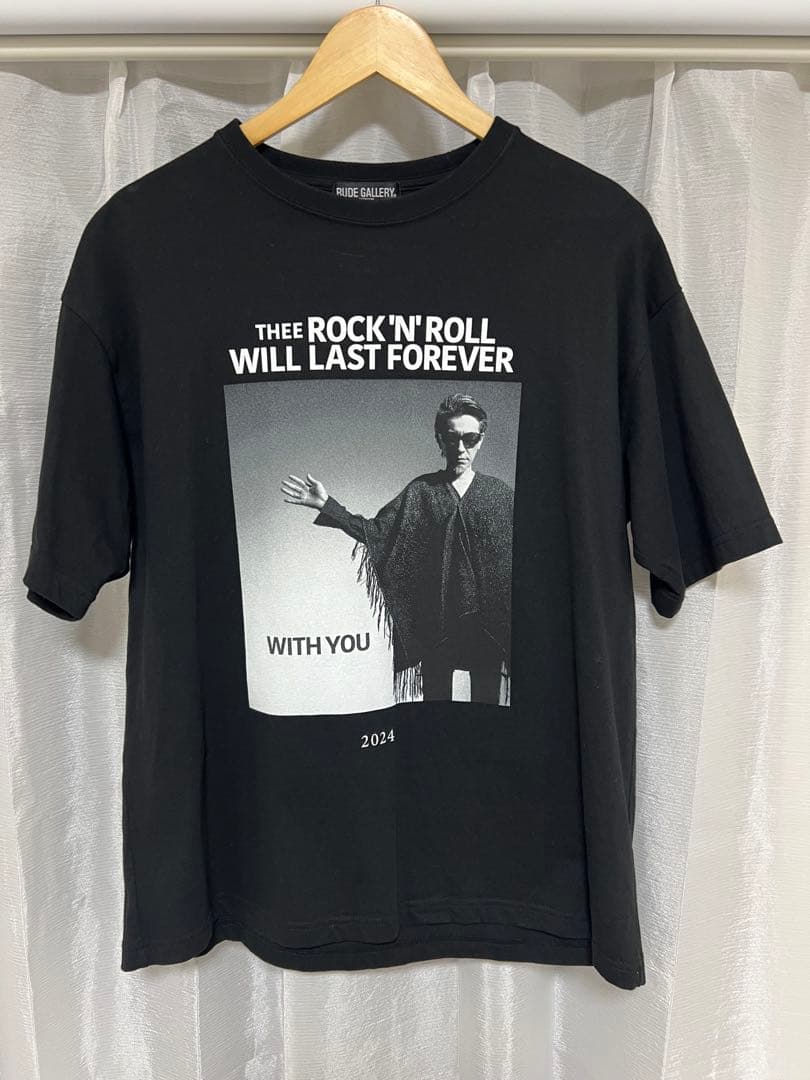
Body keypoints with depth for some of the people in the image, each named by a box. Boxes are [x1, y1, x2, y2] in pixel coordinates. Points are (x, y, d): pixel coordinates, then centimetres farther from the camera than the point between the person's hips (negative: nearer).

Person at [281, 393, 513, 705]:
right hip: (436, 620, 0)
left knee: (487, 699, 10)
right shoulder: (420, 491, 3)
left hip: (488, 621, 0)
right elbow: (376, 532, -3)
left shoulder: (499, 493, 4)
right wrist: (326, 504, -10)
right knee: (436, 701, 11)